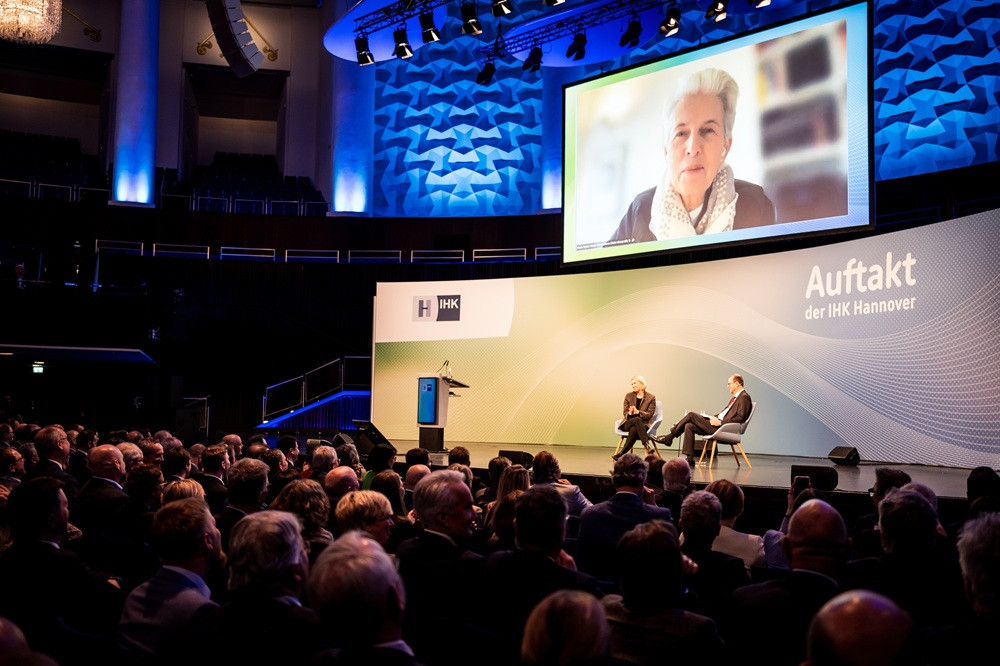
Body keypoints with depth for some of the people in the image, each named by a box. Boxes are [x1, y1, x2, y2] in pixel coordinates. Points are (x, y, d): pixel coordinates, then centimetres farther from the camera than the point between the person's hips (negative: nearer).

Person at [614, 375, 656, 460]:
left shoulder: (651, 397, 2)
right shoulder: (628, 396, 10)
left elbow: (649, 414, -6)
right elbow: (625, 413, 6)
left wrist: (638, 412, -24)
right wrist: (630, 413, -20)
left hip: (643, 424, -2)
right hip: (628, 423, 2)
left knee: (633, 430, -38)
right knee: (637, 419, -36)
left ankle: (620, 455, -37)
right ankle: (647, 446, -44)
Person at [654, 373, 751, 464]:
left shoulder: (744, 397, -8)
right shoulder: (735, 397, 23)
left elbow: (741, 418, -18)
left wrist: (720, 422, -18)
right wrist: (714, 417, 6)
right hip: (718, 424, 10)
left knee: (691, 415, -11)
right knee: (689, 426, -2)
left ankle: (669, 437, 2)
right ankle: (690, 459, -2)